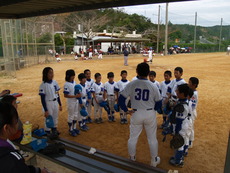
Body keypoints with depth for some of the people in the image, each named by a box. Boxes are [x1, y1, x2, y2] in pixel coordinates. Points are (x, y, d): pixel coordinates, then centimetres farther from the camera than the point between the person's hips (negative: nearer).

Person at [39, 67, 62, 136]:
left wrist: (60, 104, 11)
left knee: (55, 117, 19)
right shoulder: (43, 85, -16)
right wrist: (46, 110, -14)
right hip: (48, 104, -5)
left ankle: (54, 129, 39)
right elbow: (42, 99, -14)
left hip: (55, 103, 5)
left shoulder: (54, 82, -1)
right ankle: (48, 132, 25)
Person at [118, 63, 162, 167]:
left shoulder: (131, 84, -10)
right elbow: (159, 104, -4)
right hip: (150, 114, 0)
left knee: (133, 137, 18)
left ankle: (132, 159, 34)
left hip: (136, 114, 0)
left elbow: (121, 99, -10)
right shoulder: (153, 86, -10)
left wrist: (126, 110, 1)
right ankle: (154, 161, 32)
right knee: (152, 138, 17)